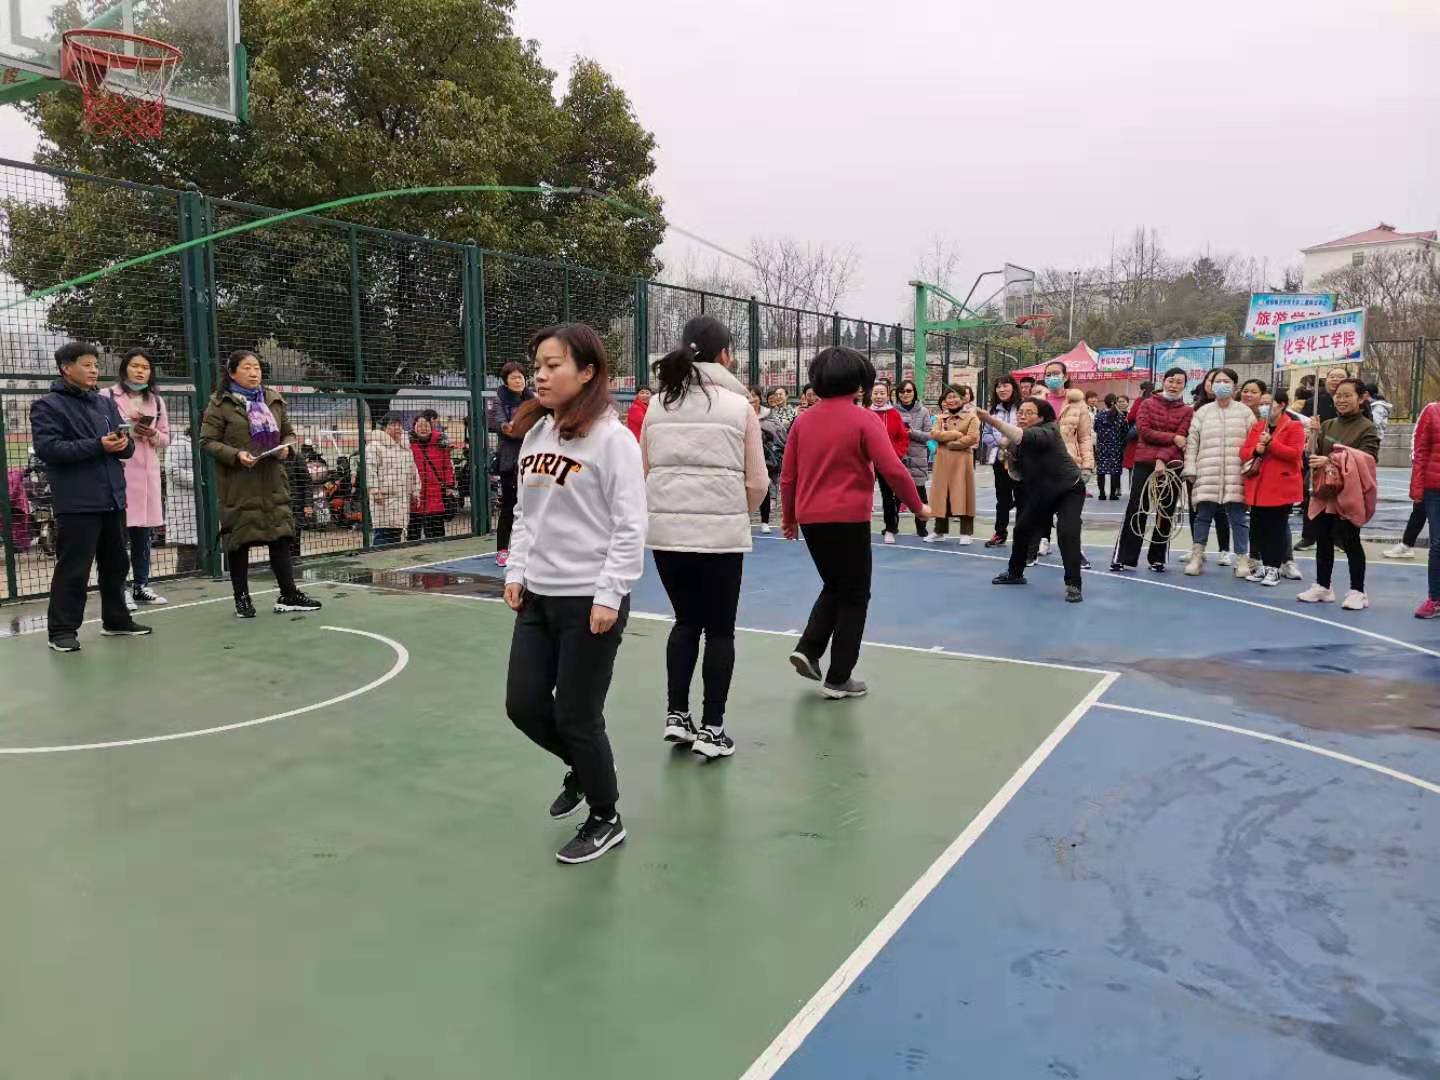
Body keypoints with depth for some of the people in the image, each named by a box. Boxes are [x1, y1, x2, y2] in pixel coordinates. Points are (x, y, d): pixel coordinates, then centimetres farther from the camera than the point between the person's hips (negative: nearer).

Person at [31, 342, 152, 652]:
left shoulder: (106, 403, 17)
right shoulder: (47, 405, -3)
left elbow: (128, 448, 17)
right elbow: (46, 448, -15)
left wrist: (124, 443, -8)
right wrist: (97, 445, -21)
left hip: (113, 498, 7)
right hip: (76, 502, -6)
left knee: (116, 564, 14)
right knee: (73, 568, -3)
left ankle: (116, 620, 26)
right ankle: (62, 629, 5)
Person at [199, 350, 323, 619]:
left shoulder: (274, 401, 11)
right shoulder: (220, 404, -3)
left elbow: (289, 433, 18)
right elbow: (207, 441, -5)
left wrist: (287, 447, -4)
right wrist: (236, 455, -19)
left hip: (272, 482, 4)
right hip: (238, 485, -4)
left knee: (281, 536, 5)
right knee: (240, 540, 3)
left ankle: (289, 595, 13)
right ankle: (242, 599, 14)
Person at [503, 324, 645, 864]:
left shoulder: (611, 437, -13)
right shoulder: (534, 433, 10)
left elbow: (630, 525, -15)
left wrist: (608, 595, -17)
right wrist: (516, 571, 7)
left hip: (590, 600, -7)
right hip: (537, 597, 7)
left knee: (577, 717, 2)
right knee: (524, 704, 11)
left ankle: (605, 819, 25)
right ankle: (582, 768, 41)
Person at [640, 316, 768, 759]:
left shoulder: (658, 405, 7)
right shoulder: (738, 405, -2)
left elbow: (644, 471, 8)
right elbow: (757, 481, -1)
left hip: (666, 530, 4)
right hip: (721, 531, -3)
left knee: (686, 621, 20)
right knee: (719, 629, 10)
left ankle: (676, 715, 19)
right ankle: (711, 728, 13)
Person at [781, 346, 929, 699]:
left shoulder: (803, 420, 5)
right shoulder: (864, 419, -9)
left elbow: (788, 476, 8)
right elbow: (893, 470, -15)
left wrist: (789, 518, 21)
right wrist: (918, 506, -1)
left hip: (810, 519, 5)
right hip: (848, 519, -5)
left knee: (834, 586, 25)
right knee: (854, 597, 9)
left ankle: (808, 650, 11)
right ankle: (838, 679, 10)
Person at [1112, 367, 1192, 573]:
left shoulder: (1187, 411, 6)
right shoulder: (1147, 403, 7)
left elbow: (1181, 440, -6)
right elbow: (1144, 431, -7)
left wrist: (1162, 459, -19)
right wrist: (1172, 438, -13)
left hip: (1171, 466, 1)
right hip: (1144, 463, -1)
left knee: (1165, 513, 5)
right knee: (1135, 510, -4)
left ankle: (1158, 559, 14)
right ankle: (1125, 558, -2)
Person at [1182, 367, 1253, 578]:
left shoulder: (1244, 412, 7)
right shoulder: (1202, 412, 9)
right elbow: (1192, 443, 7)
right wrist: (1190, 470, 1)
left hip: (1236, 475, -1)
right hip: (1207, 473, 1)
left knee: (1238, 516, 1)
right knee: (1202, 514, 4)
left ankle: (1243, 559, 9)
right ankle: (1197, 557, 12)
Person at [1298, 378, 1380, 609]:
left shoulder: (1367, 428, -6)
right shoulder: (1327, 425, 9)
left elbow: (1366, 460, -15)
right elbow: (1316, 454, 6)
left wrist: (1330, 461, -25)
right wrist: (1315, 434, -10)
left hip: (1349, 493, -5)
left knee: (1350, 541, -1)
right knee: (1323, 540, 11)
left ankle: (1357, 591, 9)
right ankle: (1322, 586, 22)